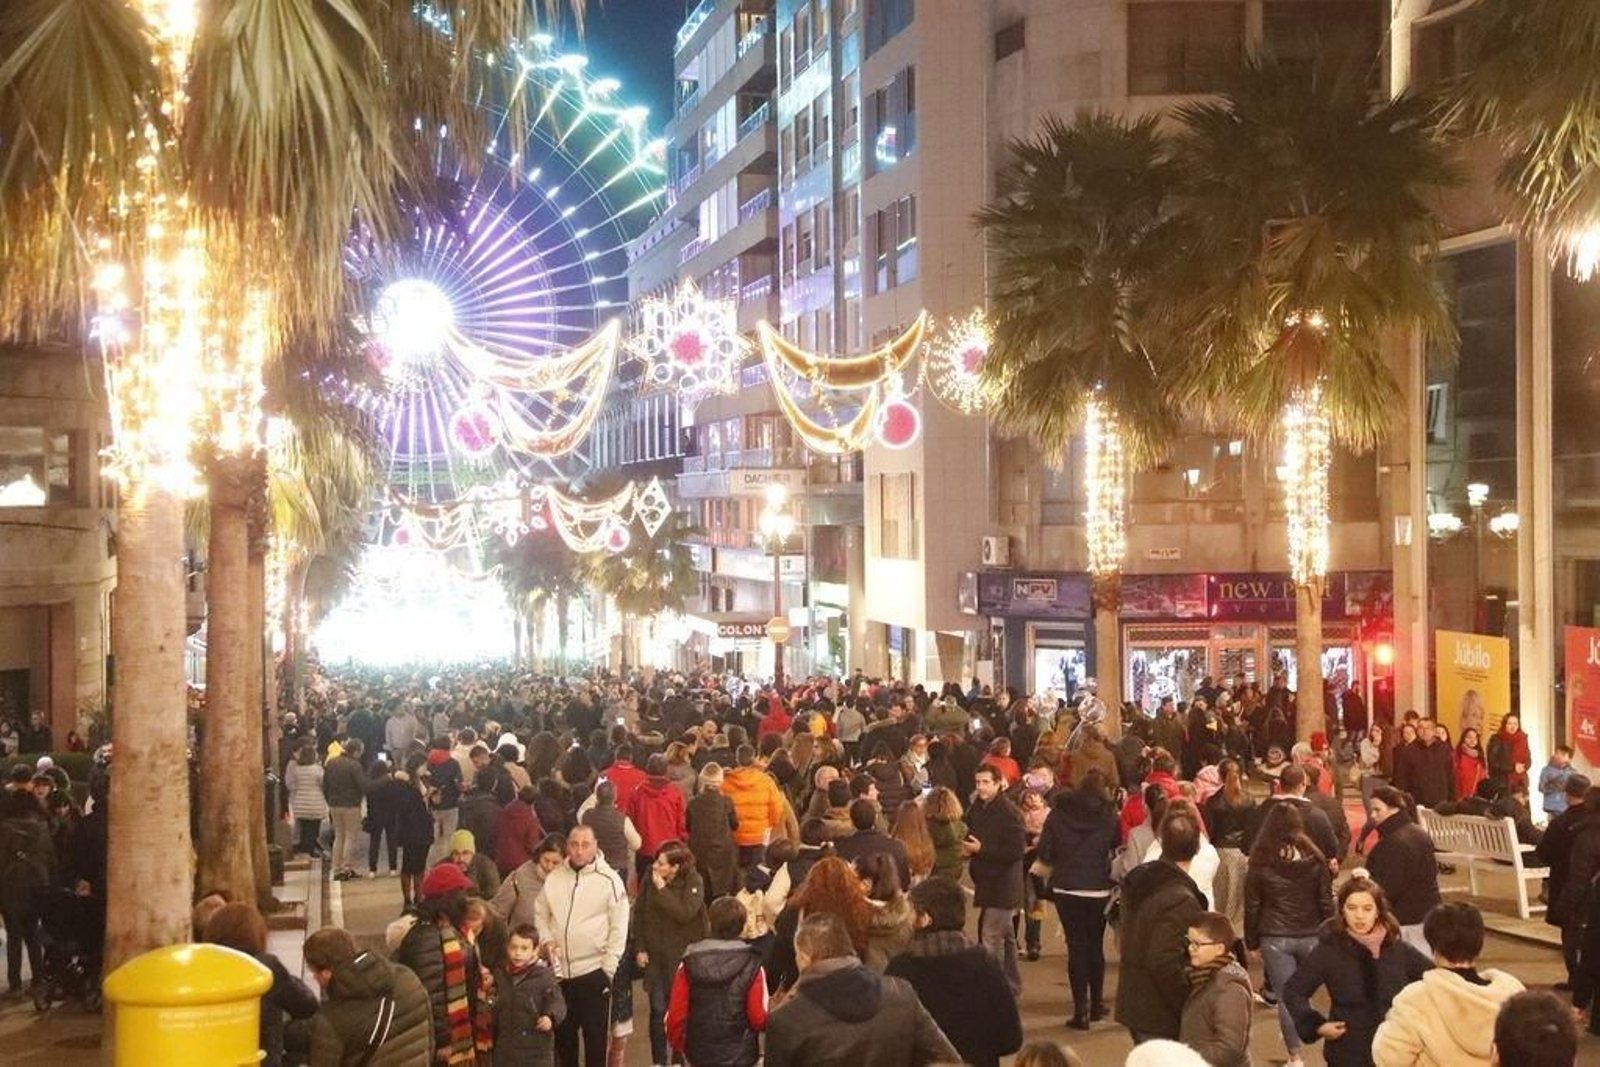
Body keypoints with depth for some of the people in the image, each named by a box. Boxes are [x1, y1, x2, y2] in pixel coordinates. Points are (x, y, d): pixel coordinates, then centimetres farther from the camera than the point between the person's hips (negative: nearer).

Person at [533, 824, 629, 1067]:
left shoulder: (609, 879, -8)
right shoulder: (553, 878, 3)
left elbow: (619, 926, -7)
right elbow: (540, 915, 13)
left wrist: (609, 966, -11)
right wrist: (547, 942, -3)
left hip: (594, 971, -4)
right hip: (559, 969, 4)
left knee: (595, 1033, 4)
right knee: (562, 1031, 16)